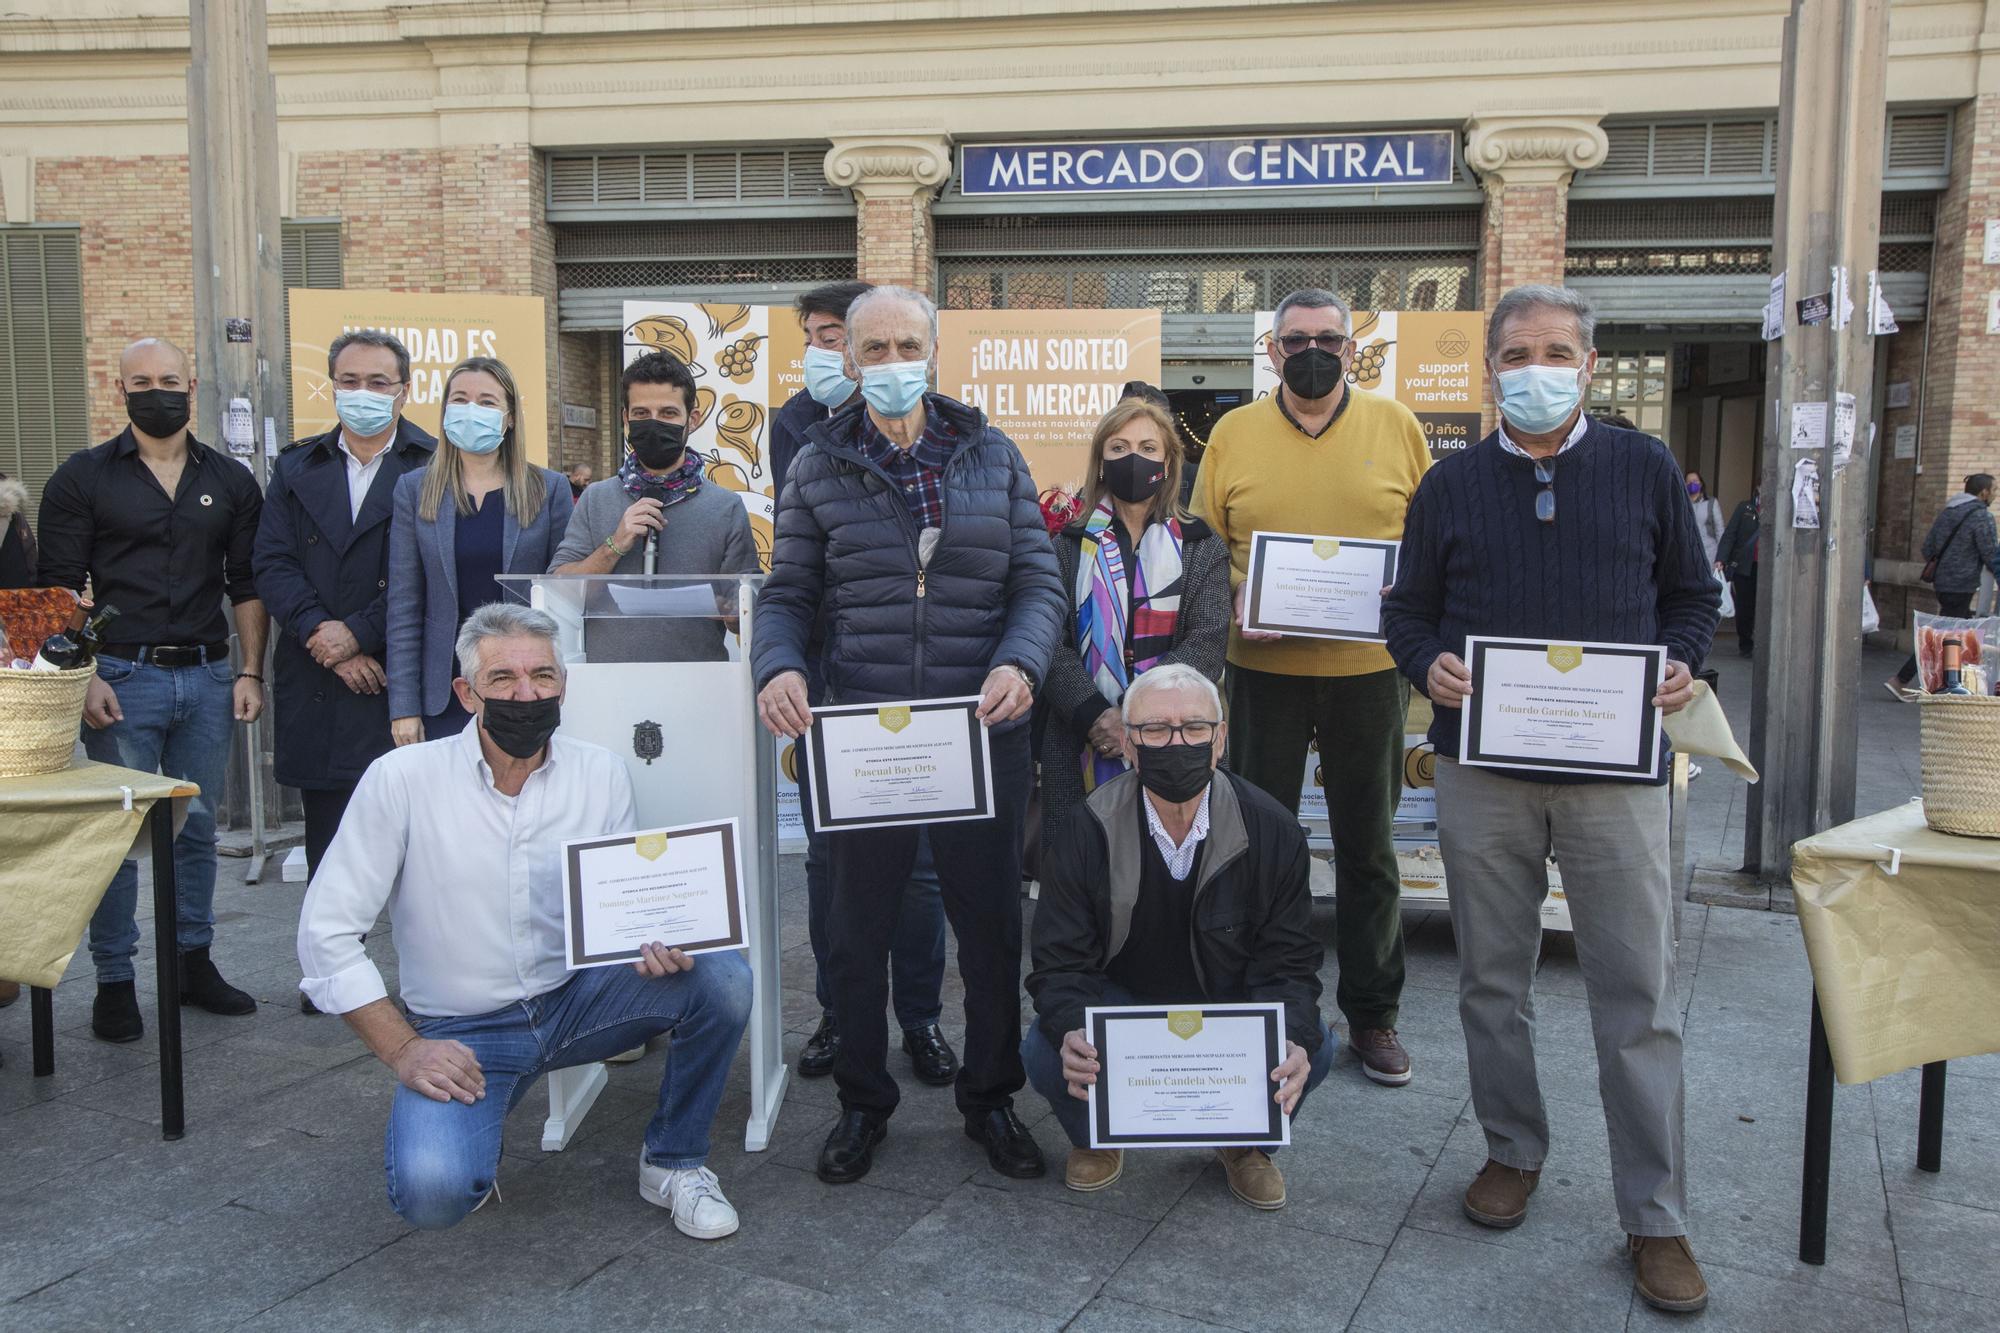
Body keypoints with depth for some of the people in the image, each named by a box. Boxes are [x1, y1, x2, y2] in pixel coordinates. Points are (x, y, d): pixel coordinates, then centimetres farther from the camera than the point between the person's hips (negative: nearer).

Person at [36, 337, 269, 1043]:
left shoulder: (230, 481, 9)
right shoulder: (83, 477, 2)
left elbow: (247, 584, 11)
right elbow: (60, 586, -1)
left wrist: (250, 671, 2)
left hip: (207, 676, 3)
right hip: (122, 676, -3)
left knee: (197, 828, 10)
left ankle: (194, 963, 21)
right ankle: (114, 981, 11)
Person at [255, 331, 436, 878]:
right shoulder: (296, 468, 15)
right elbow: (273, 564, 5)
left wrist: (358, 632, -13)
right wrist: (320, 633, -10)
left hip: (404, 683, -4)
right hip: (315, 689, 4)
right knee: (326, 850, 10)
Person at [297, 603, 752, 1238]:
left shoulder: (601, 772, -3)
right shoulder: (402, 779, -12)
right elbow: (326, 930, -8)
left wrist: (657, 942, -18)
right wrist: (403, 1049, -13)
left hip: (576, 995, 3)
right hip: (461, 1032, -2)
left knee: (722, 977, -22)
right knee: (432, 1194, -28)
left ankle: (672, 1162, 3)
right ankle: (466, 1120, 12)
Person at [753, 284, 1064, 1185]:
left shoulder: (992, 458, 7)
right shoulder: (819, 467, 5)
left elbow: (1038, 582, 3)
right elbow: (788, 594, 5)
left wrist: (1020, 663, -16)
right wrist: (778, 666, -16)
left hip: (982, 733, 0)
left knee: (991, 921, 9)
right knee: (857, 925, 10)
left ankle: (989, 1097, 29)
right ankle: (862, 1103, 29)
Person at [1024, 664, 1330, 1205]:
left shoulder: (1271, 829, -13)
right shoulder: (1084, 831, -15)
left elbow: (1287, 961, -10)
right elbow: (1062, 962, -14)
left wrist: (1293, 1040, -33)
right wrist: (1072, 1033, -38)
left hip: (1231, 1004, 1)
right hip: (1119, 1000, 0)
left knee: (1314, 1048, -27)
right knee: (1044, 1053, -29)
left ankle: (1246, 1143, 9)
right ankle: (1097, 1138, 10)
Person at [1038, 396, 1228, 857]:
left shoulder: (1201, 548, 8)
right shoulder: (1070, 546, 9)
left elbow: (1207, 642, -4)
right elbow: (1052, 641, -2)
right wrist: (1093, 715, -17)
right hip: (1080, 745, 1)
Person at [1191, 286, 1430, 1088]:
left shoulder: (1395, 426, 5)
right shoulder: (1233, 434, 5)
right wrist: (1237, 605, -12)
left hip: (1369, 669, 0)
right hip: (1262, 669, 0)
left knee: (1368, 849, 9)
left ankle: (1372, 1015, 23)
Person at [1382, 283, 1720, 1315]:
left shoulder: (1644, 469, 6)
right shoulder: (1451, 484, 8)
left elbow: (1693, 593, 13)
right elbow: (1408, 609, 12)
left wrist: (1683, 665, -7)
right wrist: (1428, 667, -9)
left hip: (1614, 767, -1)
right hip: (1480, 771, 2)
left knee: (1638, 995, 0)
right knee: (1491, 979, 11)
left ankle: (1655, 1215, 11)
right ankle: (1513, 1150, 31)